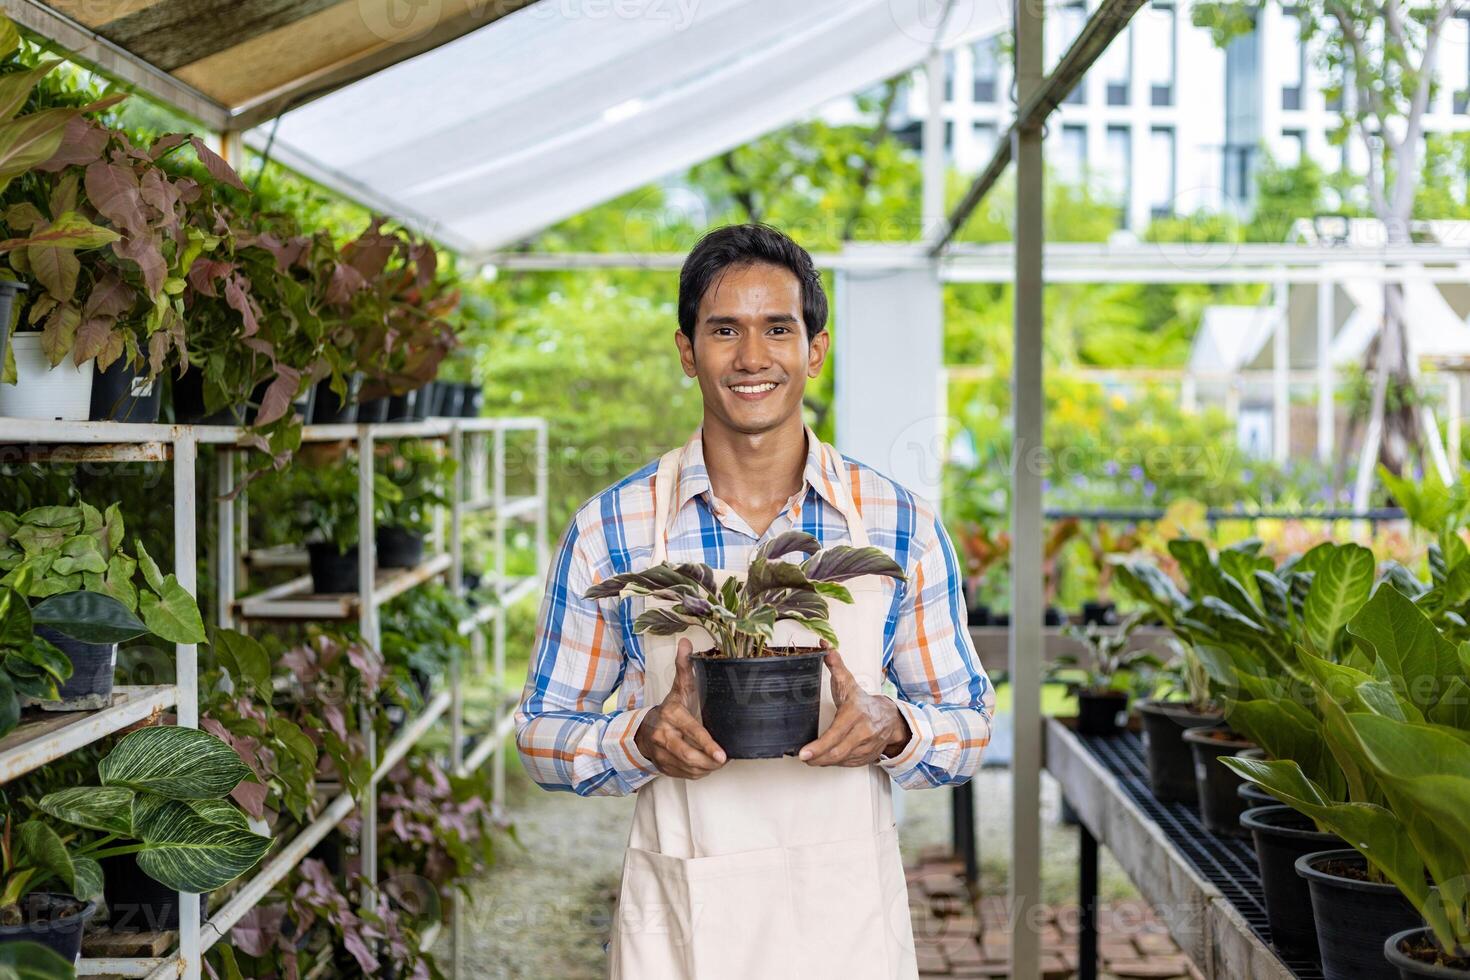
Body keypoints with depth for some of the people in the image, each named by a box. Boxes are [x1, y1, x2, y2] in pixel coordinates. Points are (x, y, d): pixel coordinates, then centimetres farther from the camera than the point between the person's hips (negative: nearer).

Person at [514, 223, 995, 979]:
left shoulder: (902, 526, -2)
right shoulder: (608, 531, -4)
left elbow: (970, 724, 4)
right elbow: (542, 731, 2)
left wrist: (892, 729, -17)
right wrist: (642, 740, -17)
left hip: (849, 917, 1)